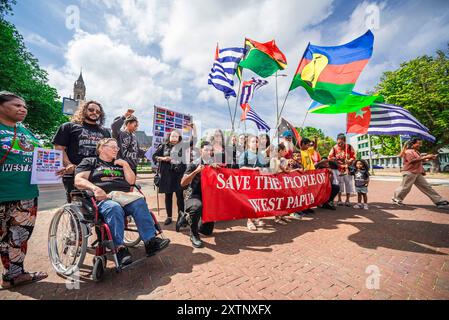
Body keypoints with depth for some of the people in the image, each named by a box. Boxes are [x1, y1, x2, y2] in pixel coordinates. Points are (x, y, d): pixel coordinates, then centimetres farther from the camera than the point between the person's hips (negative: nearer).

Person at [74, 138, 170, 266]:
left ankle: (151, 240, -35)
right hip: (104, 198, -3)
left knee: (140, 203, -29)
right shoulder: (90, 162, 19)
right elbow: (78, 181, 2)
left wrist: (125, 165, 8)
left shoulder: (120, 164, 29)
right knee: (114, 208, -38)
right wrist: (95, 188, -18)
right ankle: (120, 248, -37)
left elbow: (131, 181, 19)